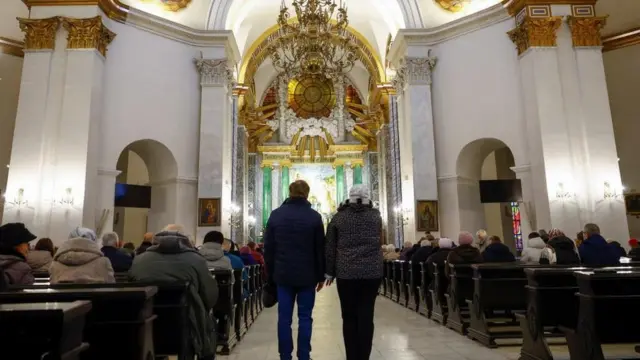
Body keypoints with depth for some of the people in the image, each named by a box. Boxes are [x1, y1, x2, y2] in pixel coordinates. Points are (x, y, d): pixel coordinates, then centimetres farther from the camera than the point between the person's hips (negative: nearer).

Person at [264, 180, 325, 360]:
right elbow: (320, 248, -1)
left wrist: (270, 275, 11)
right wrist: (321, 275, 6)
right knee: (305, 318, 6)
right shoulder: (314, 216, -3)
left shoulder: (275, 215, 2)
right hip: (307, 275, -1)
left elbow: (268, 248, 4)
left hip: (283, 274, 2)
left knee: (284, 318, 7)